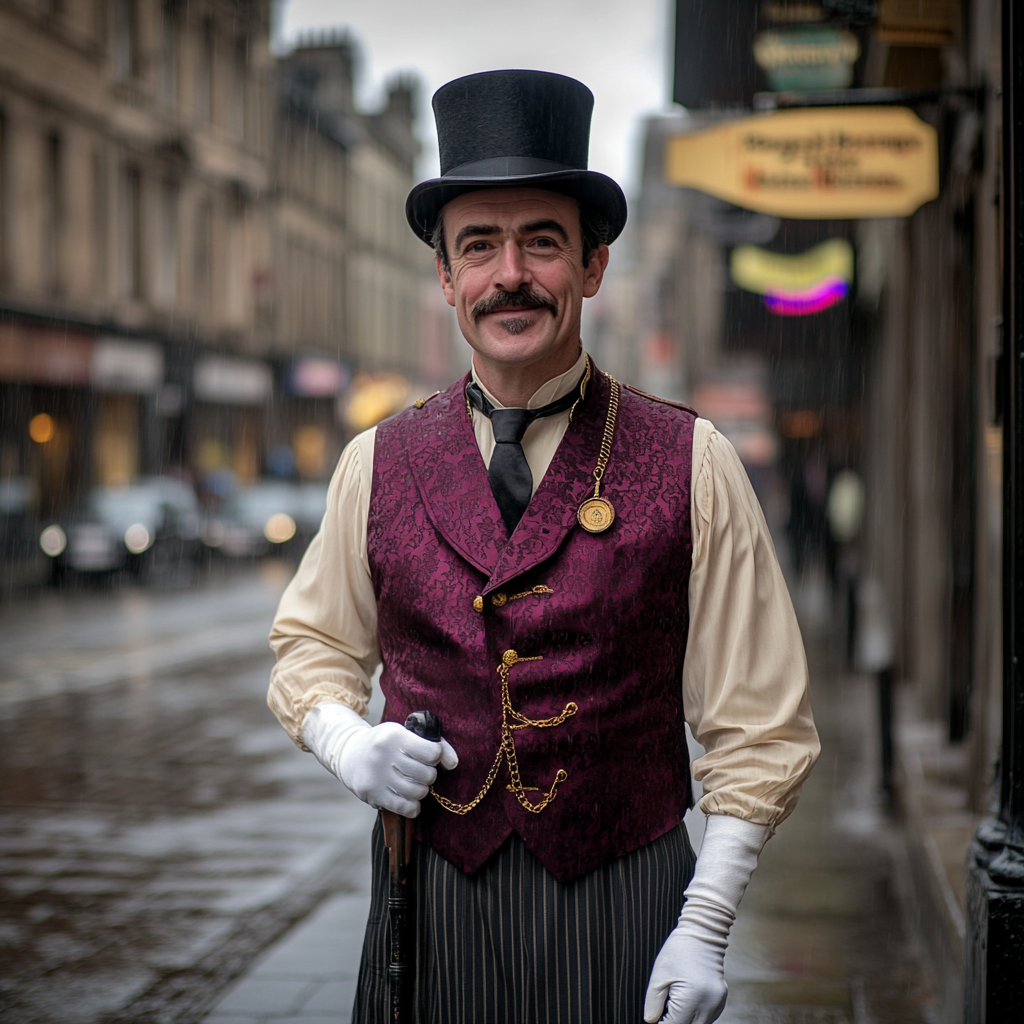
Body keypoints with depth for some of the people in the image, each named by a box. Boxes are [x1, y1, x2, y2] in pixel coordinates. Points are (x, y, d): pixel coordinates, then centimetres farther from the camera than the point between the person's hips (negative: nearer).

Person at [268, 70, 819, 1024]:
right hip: (430, 899, 2)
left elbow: (757, 726, -2)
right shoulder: (377, 464, 4)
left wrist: (704, 928, -8)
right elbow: (313, 646, 17)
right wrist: (344, 741, -5)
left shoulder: (691, 463, -3)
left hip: (623, 907, -1)